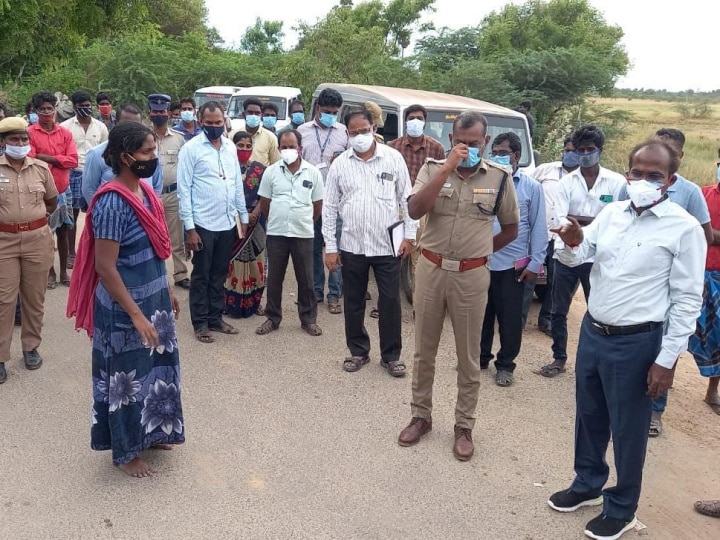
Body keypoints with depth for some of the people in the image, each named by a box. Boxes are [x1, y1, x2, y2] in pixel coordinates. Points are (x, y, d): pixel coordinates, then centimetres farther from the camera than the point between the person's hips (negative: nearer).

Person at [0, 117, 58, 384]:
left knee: (34, 297, 11)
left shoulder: (41, 168, 3)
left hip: (37, 239, 2)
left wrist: (34, 217, 10)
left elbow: (52, 202, 15)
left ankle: (31, 347, 26)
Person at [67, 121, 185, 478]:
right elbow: (105, 268, -23)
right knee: (128, 377, 8)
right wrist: (136, 315, -23)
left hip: (154, 300, 8)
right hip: (125, 308, -8)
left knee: (155, 369, 20)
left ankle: (149, 433, 40)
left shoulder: (145, 192, 3)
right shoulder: (112, 203, -23)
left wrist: (167, 292, 17)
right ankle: (125, 451, 28)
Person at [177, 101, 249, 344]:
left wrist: (243, 217, 12)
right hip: (203, 224, -5)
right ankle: (200, 323, 17)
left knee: (219, 274, 14)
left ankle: (215, 317, 26)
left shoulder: (230, 147, 8)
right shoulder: (191, 148, -8)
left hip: (228, 223, 5)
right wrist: (189, 227, -13)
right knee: (201, 276, 7)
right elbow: (184, 190, -9)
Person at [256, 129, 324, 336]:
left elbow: (317, 207, 7)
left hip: (303, 234, 0)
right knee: (274, 278, 9)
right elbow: (264, 205, 8)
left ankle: (308, 319, 20)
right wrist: (277, 220, 11)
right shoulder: (271, 171, 1)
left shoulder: (313, 172, 0)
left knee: (305, 279, 7)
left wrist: (303, 221, 11)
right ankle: (273, 318, 23)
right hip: (276, 233, 1)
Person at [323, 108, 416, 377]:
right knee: (354, 302, 12)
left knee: (390, 302, 5)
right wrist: (330, 247, 0)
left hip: (388, 244, -1)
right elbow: (330, 207, 3)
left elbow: (407, 198, 3)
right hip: (352, 246, 2)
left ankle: (391, 355, 20)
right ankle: (358, 351, 29)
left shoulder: (393, 158, -2)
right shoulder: (340, 164, 1)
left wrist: (409, 235, -1)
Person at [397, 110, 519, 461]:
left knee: (468, 357, 10)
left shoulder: (499, 178, -2)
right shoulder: (433, 169, -2)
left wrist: (481, 250, 8)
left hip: (472, 276, 0)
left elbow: (511, 228, 11)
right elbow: (414, 211, -19)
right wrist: (447, 168, -22)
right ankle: (421, 417, 31)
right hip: (431, 270, 1)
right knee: (424, 351, 13)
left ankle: (464, 427, 26)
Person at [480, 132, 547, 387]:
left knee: (510, 318, 8)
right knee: (481, 314, 14)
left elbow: (539, 228, 0)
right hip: (481, 261, 2)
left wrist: (535, 263, -5)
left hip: (513, 264, -2)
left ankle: (505, 364, 24)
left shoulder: (531, 187, 0)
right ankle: (480, 357, 31)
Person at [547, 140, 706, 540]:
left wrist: (667, 359, -13)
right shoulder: (612, 212, 3)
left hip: (636, 344, -5)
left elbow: (688, 300, -11)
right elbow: (580, 253, 6)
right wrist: (573, 242, -19)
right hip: (592, 332, 6)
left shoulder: (684, 228, -12)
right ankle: (588, 484, 42)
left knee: (628, 428, 10)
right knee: (589, 415, 20)